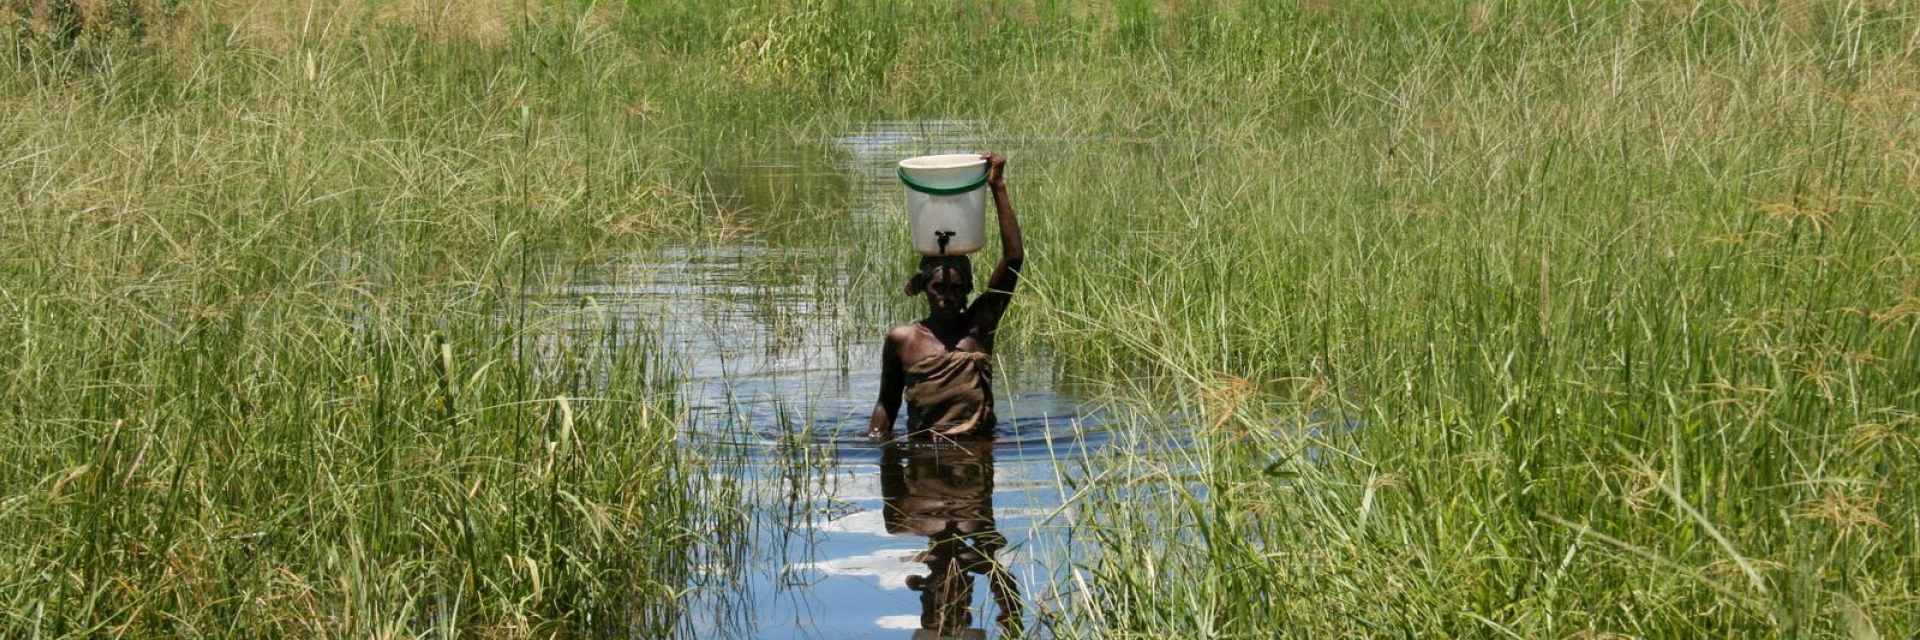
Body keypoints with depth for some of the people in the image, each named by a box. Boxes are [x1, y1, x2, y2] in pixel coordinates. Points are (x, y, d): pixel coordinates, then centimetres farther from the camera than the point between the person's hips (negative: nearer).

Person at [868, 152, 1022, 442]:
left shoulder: (979, 325, 7)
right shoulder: (901, 339, 8)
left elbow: (1014, 258, 1)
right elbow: (887, 403, 18)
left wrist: (998, 189, 0)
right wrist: (875, 441, 0)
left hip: (978, 451, -1)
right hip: (922, 452, 1)